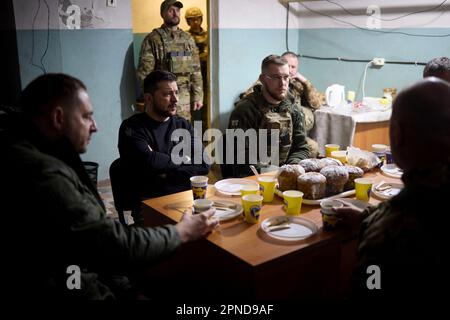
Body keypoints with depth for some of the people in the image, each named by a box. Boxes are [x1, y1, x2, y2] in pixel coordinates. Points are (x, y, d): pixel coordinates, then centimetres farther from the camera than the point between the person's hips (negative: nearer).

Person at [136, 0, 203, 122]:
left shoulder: (188, 39, 11)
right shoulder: (153, 39, -4)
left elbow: (195, 70, 11)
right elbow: (144, 72, -7)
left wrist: (198, 96, 6)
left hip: (185, 98, 4)